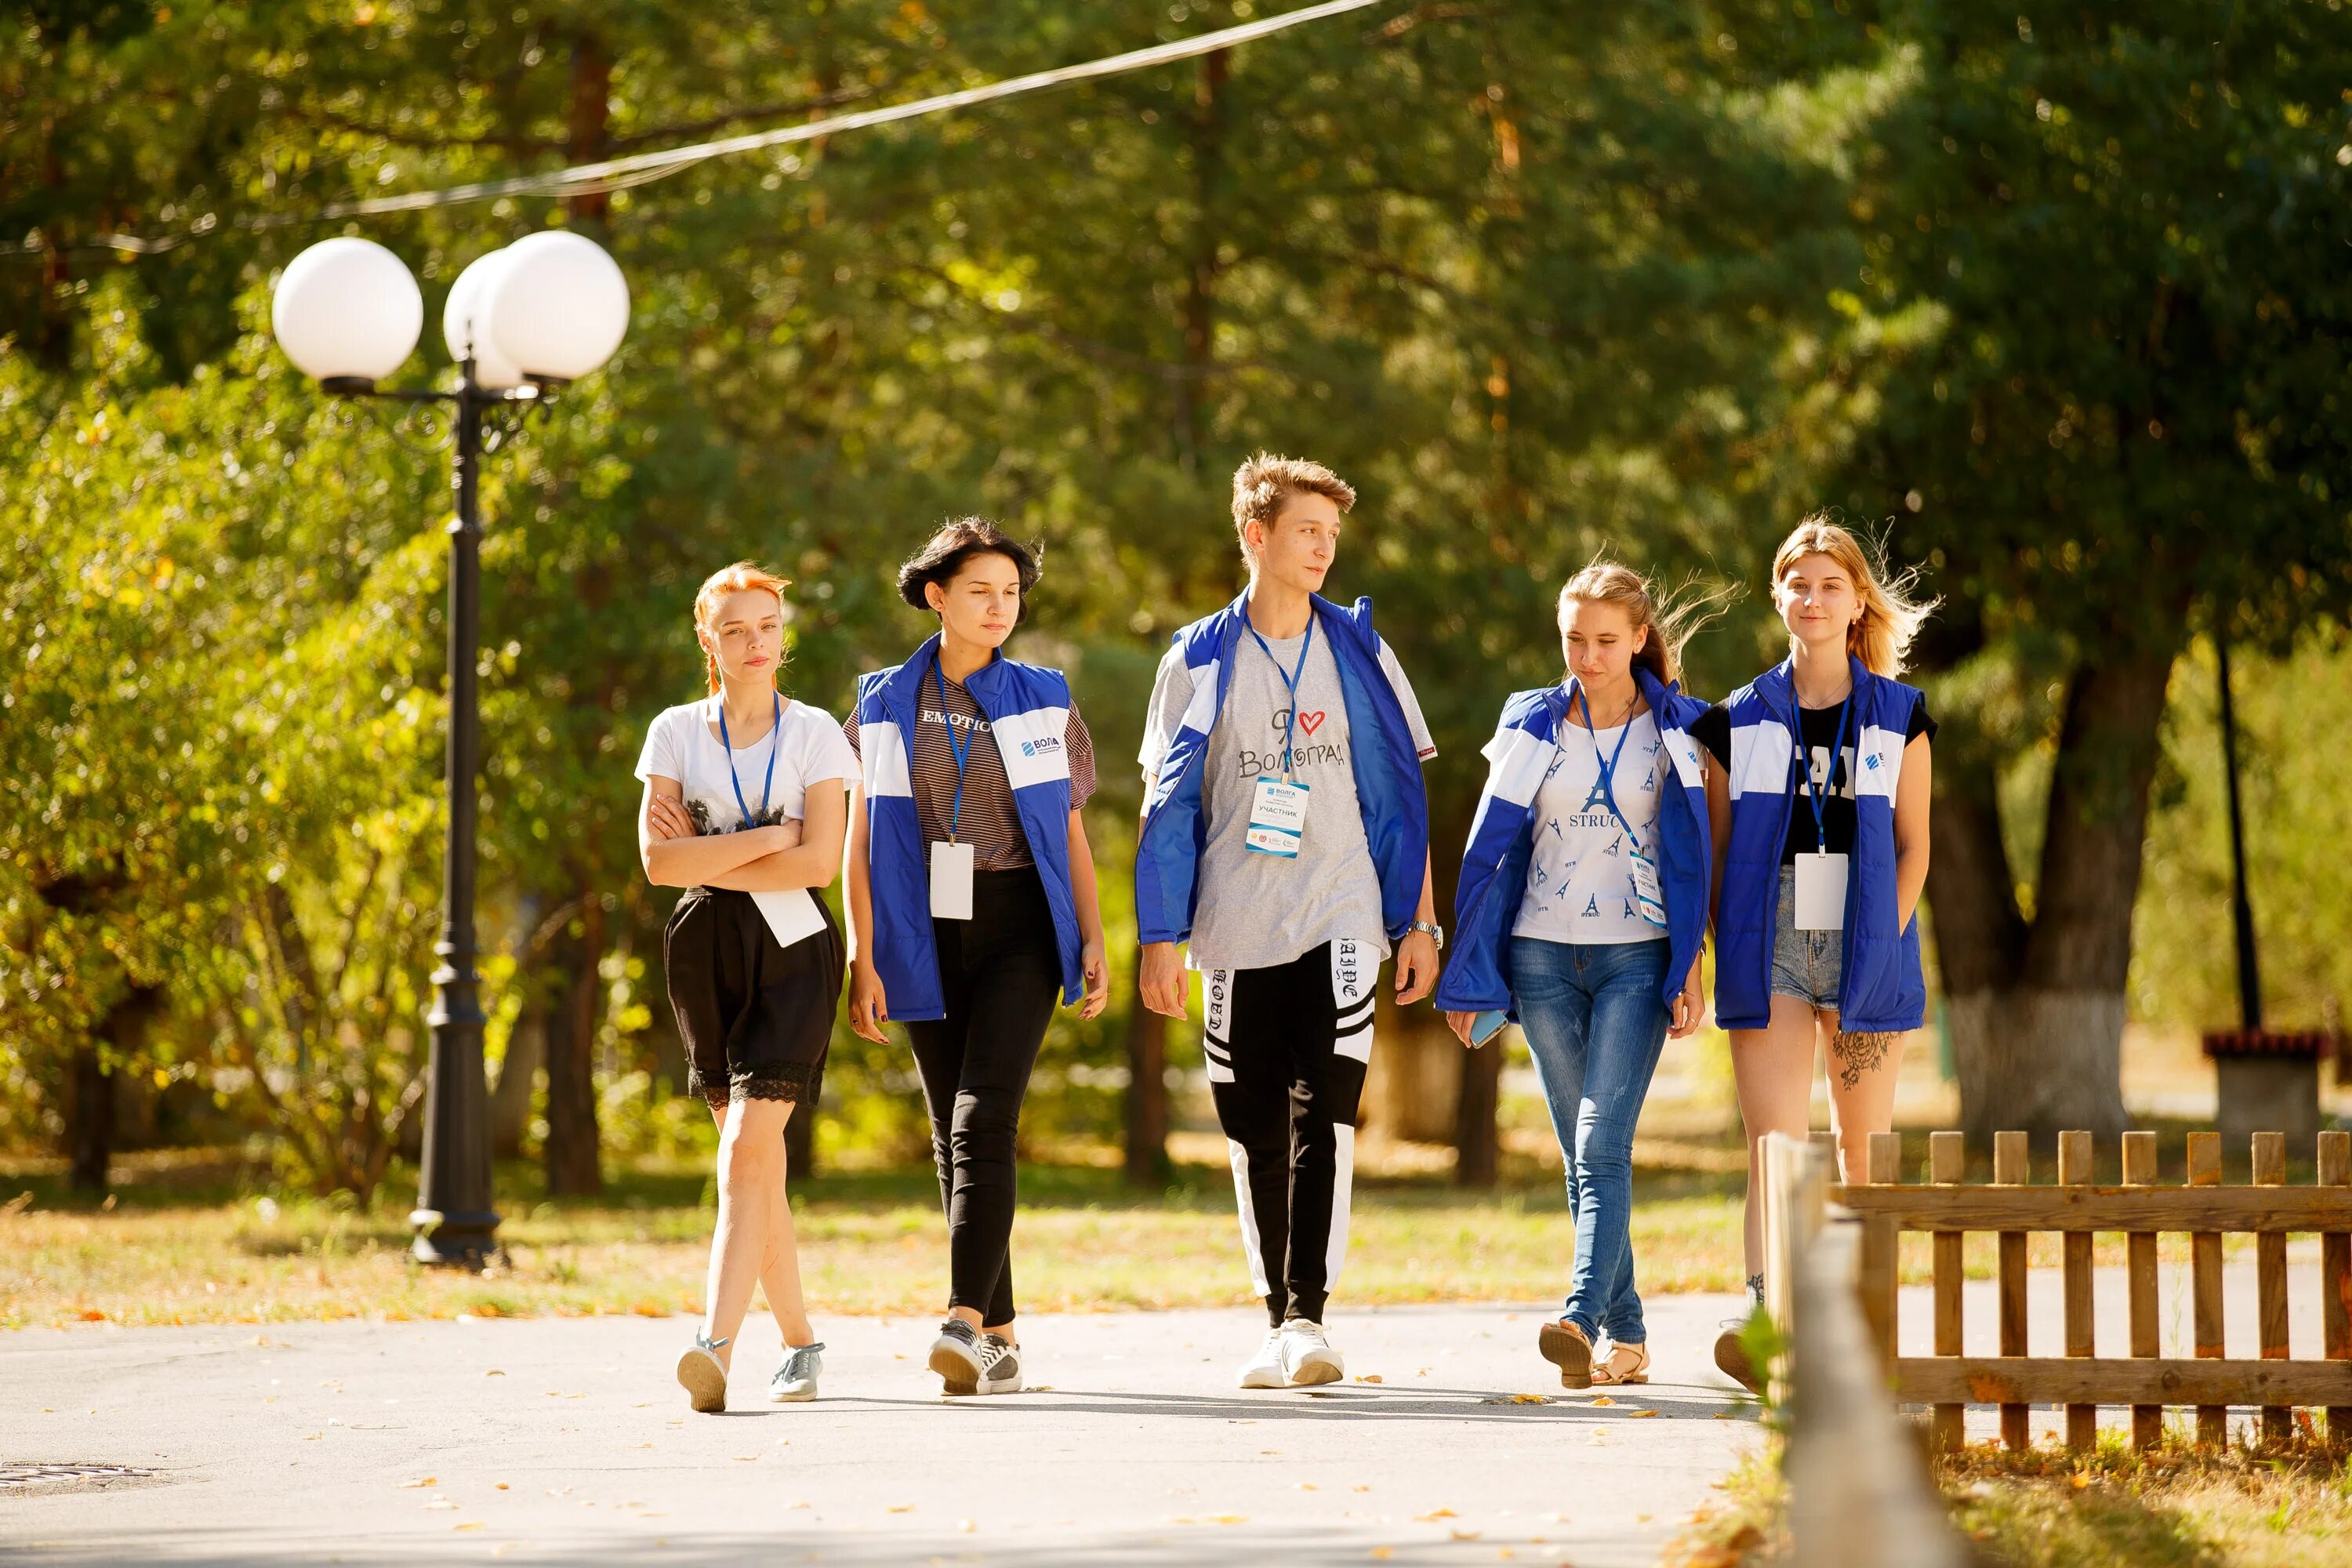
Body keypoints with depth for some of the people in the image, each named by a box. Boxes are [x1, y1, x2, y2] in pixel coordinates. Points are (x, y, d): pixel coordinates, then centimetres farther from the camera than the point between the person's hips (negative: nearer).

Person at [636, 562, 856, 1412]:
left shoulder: (815, 733, 2)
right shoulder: (676, 731, 7)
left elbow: (818, 863, -8)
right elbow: (658, 859, -3)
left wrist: (705, 855, -8)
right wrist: (766, 838, -9)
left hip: (793, 951, -3)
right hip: (706, 954, 3)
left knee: (747, 1147, -16)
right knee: (756, 1158, 7)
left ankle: (715, 1343, -26)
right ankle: (799, 1342, 19)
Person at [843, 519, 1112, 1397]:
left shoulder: (1043, 701, 6)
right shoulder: (884, 706, 6)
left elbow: (1070, 833, 9)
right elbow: (859, 841, 5)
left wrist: (1094, 940, 0)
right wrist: (861, 959, -3)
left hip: (1019, 927, -2)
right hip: (926, 933, 2)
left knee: (982, 1120, -17)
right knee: (953, 1134, 3)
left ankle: (966, 1318, -26)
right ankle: (999, 1336, 10)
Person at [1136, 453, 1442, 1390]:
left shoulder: (1358, 652, 8)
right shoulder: (1198, 662, 6)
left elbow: (1403, 793, 9)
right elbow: (1169, 808, 6)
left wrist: (1419, 924, 4)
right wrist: (1161, 940, 0)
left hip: (1340, 923, -1)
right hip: (1238, 933, 1)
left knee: (1325, 1111, -16)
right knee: (1256, 1134, 5)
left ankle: (1308, 1314, -18)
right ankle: (1279, 1325, 16)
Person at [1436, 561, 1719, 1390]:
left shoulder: (1674, 729, 2)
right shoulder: (1532, 725, 6)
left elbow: (1693, 852, 4)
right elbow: (1490, 847, 8)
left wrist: (1691, 967, -3)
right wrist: (1468, 974, 5)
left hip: (1637, 956, -3)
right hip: (1543, 955, 3)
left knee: (1602, 1143, -17)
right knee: (1583, 1154, 5)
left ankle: (1581, 1321, -29)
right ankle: (1627, 1338, 12)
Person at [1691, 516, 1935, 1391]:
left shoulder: (1900, 716, 7)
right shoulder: (1740, 721, 9)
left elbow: (1913, 845, 5)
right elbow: (1715, 850, 11)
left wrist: (1881, 947, -6)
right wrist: (1721, 955, 1)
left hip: (1865, 947, 1)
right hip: (1768, 948, 0)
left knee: (1863, 1143, 5)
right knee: (1774, 1140, -15)